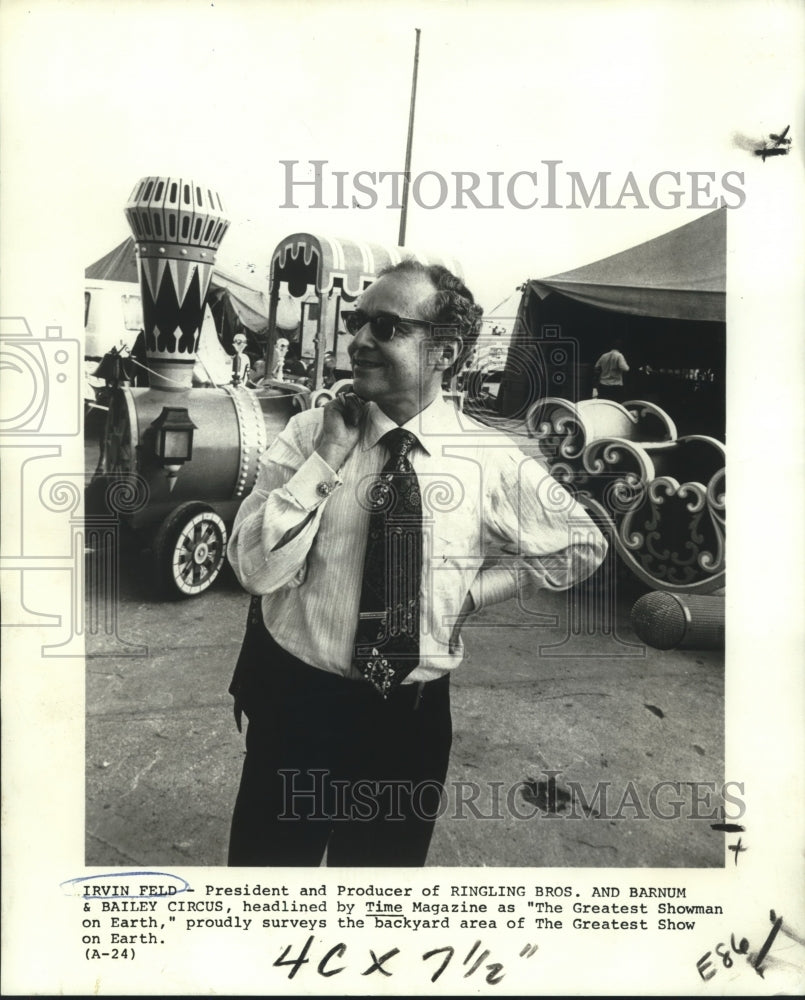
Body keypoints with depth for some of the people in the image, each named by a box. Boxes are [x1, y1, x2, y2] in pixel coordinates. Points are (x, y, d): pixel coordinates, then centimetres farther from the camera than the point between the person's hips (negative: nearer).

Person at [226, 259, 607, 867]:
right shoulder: (308, 434, -7)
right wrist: (328, 458, -21)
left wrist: (479, 589, -3)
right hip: (293, 701, 0)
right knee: (268, 860, 17)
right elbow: (255, 569, -16)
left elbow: (582, 546, 8)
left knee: (387, 861, 21)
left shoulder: (491, 460, -7)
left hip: (413, 718, 1)